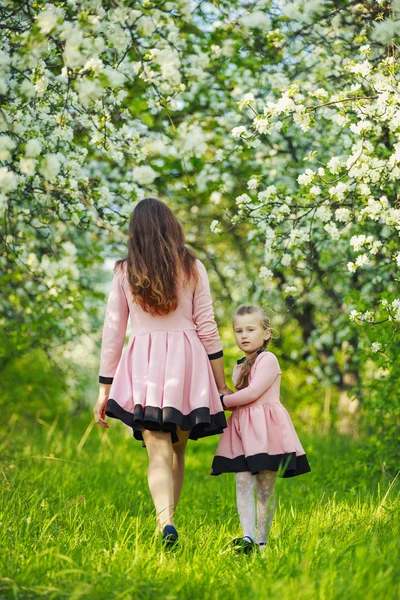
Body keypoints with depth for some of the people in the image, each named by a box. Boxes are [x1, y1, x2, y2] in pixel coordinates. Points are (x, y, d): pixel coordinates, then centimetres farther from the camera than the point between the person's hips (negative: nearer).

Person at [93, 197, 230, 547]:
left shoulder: (125, 272, 6)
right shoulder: (192, 268, 6)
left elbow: (112, 334, 5)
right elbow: (207, 329, 5)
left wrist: (104, 390, 10)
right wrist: (222, 386, 11)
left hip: (143, 365, -1)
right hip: (187, 361, 1)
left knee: (159, 452, -7)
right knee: (177, 452, 15)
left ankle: (165, 521, -29)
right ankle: (167, 522, 19)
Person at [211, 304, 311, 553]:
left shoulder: (268, 359, -6)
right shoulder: (239, 366, 20)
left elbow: (253, 392, -13)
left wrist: (223, 401, -4)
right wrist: (225, 402, 5)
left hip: (266, 429, -7)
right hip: (242, 429, 7)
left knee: (265, 486, -2)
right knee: (243, 483, -6)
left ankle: (262, 540, 2)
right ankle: (248, 537, -14)